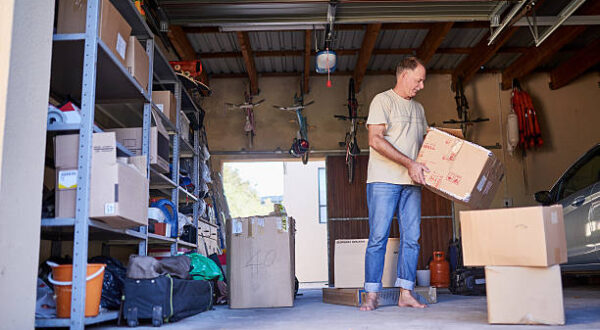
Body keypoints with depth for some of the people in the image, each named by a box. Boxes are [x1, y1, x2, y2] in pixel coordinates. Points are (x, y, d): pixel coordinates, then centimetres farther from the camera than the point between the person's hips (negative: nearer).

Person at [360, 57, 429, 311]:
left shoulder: (418, 108, 21)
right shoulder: (382, 100, -1)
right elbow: (376, 140, -13)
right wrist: (409, 163, -17)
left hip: (411, 182, 7)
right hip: (384, 179, -6)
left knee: (411, 238, 3)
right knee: (378, 237, -5)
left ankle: (406, 294, 10)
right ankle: (371, 295, 1)